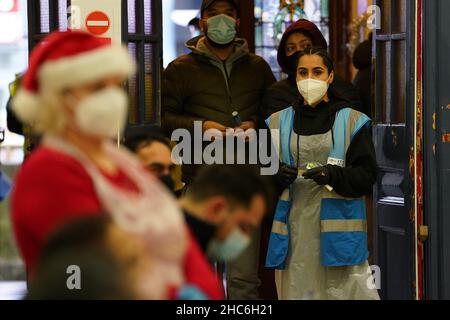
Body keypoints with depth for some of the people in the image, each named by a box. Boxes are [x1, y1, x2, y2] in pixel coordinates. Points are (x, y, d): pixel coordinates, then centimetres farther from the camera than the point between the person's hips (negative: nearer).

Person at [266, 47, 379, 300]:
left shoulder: (352, 122, 5)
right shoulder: (279, 123, 14)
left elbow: (367, 176, 0)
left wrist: (333, 175, -17)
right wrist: (278, 176, -7)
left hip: (338, 227, -2)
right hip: (295, 226, 2)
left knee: (341, 289, -9)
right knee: (296, 289, -1)